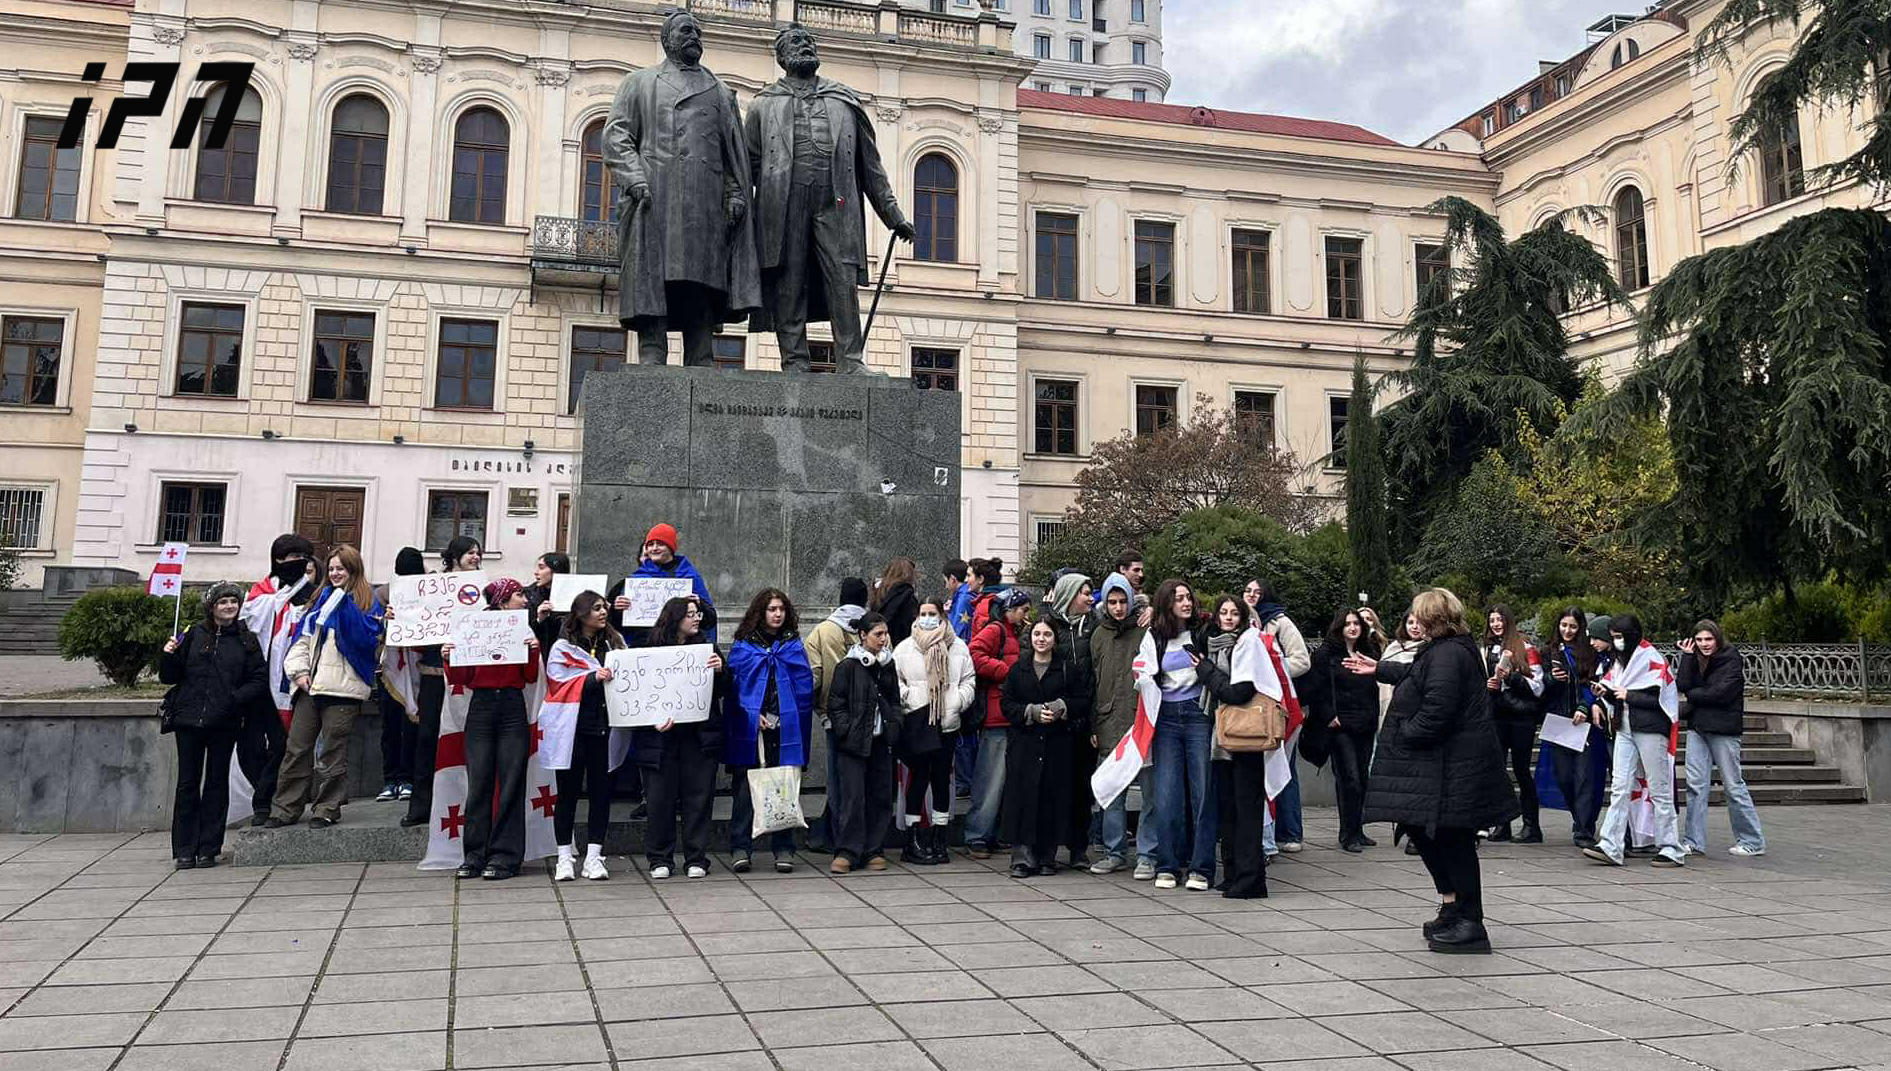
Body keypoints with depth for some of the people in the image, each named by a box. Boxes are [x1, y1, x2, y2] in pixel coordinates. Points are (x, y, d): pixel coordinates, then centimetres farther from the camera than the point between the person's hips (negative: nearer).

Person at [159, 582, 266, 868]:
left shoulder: (246, 640, 6)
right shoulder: (193, 635, 6)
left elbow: (259, 680, 1)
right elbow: (169, 676, 9)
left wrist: (235, 698, -13)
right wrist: (169, 656, -10)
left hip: (224, 723, 0)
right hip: (188, 719, 0)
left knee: (216, 783, 5)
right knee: (188, 783, 3)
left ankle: (208, 848, 12)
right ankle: (185, 849, 10)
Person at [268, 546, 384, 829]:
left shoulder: (367, 602, 2)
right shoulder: (322, 597, 18)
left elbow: (366, 637, -15)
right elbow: (302, 636, 15)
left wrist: (344, 603, -16)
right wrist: (299, 671, 2)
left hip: (342, 687, -5)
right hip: (311, 685, 5)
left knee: (332, 750, -1)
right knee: (296, 748, 6)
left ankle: (328, 808, 8)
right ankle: (286, 808, 13)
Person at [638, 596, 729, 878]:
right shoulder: (651, 650, -1)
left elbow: (724, 692, 7)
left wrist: (720, 671, -13)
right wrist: (653, 722, -15)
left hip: (700, 736, 2)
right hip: (662, 736, -2)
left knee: (699, 797, 4)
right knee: (660, 798, 4)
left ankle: (696, 859, 13)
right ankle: (660, 859, 16)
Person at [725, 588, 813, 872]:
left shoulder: (794, 645, 10)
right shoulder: (743, 646, 6)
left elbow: (805, 686, 5)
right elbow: (734, 686, 1)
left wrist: (789, 718, -6)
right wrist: (753, 715, -10)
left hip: (786, 730, 1)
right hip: (749, 729, -1)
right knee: (744, 788, -1)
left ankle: (783, 849, 12)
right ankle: (741, 849, 6)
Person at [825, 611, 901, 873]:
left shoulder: (888, 665, 12)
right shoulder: (848, 667, -5)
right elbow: (835, 704, -5)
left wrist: (893, 727, 8)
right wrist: (847, 731, -12)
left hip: (881, 742, 5)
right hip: (854, 743, -5)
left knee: (881, 797, 6)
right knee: (853, 796, -9)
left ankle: (874, 851, 16)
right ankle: (847, 852, -3)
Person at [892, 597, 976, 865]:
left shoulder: (958, 648, 10)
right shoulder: (904, 648, 6)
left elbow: (969, 682, 10)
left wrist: (957, 702, -5)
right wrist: (906, 697, -12)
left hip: (947, 723, 2)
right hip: (916, 722, -2)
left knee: (942, 780, 7)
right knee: (918, 778, -1)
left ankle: (939, 839, 16)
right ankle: (914, 840, 6)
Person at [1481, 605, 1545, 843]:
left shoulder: (1525, 648, -1)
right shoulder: (1488, 650, 13)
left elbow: (1537, 686, -5)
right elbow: (1479, 680, 22)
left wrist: (1510, 676, -16)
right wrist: (1487, 685, 1)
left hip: (1522, 716, -5)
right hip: (1497, 716, 5)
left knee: (1521, 770, -2)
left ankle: (1531, 826, 6)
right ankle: (1501, 824, 10)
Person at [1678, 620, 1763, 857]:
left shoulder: (1732, 660, -5)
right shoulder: (1695, 660, 12)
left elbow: (1720, 693, -16)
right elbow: (1682, 685, -3)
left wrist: (1692, 695, -3)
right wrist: (1687, 656, -4)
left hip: (1724, 730, -5)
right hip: (1697, 728, 5)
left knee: (1733, 785, 1)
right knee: (1695, 784, 1)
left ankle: (1753, 841, 14)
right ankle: (1694, 842, 4)